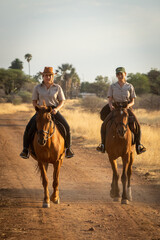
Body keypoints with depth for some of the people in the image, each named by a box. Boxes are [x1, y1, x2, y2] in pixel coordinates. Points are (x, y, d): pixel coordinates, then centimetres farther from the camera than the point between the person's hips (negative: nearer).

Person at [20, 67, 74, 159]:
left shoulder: (57, 88, 3)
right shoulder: (37, 88, 4)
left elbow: (62, 101, 4)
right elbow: (34, 101, 9)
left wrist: (57, 108, -15)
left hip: (54, 112, 0)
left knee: (66, 127, -19)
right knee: (29, 128, -22)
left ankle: (68, 148, 2)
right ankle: (25, 149, -6)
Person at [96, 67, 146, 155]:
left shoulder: (130, 87, 4)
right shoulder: (112, 87, 4)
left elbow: (132, 101, 5)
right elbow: (110, 100, 3)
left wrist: (128, 105, -17)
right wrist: (111, 106, -20)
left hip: (127, 108, 0)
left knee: (137, 125, -23)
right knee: (104, 125, -22)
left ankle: (138, 144, -12)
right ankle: (103, 144, -8)